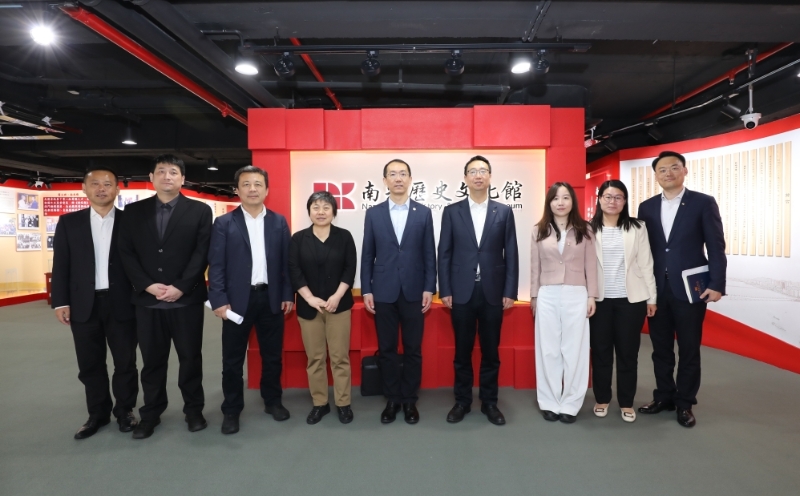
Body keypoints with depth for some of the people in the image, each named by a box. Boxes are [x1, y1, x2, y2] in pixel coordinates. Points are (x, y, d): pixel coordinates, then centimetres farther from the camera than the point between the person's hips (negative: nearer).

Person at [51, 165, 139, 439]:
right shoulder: (69, 222, 6)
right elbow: (61, 265, 5)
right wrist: (60, 301, -2)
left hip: (122, 303, -2)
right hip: (83, 305, 2)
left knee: (125, 362, 7)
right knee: (90, 364, 11)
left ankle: (125, 411, 25)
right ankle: (98, 413, 27)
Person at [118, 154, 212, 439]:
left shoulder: (200, 211, 1)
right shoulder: (134, 212, 8)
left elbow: (202, 254, -5)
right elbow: (126, 253, 3)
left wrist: (180, 287, -14)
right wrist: (149, 286, -10)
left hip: (187, 299, -2)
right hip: (148, 300, 2)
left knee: (190, 358, 8)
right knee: (152, 360, 12)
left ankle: (194, 410, 24)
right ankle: (150, 414, 28)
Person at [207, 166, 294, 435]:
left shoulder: (279, 222, 6)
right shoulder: (224, 223, -1)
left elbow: (286, 261, 6)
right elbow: (216, 265, -4)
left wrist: (287, 294, 1)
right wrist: (219, 300, -12)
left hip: (271, 298, 2)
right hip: (237, 299, -2)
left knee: (272, 355, 13)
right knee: (232, 360, 8)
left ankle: (272, 401, 31)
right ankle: (231, 410, 24)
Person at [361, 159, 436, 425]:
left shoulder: (423, 213, 3)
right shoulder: (373, 214, 4)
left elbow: (429, 254, 2)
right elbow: (367, 255, 4)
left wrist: (429, 288, -4)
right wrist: (366, 290, -1)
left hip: (413, 291, 0)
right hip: (383, 292, 1)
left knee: (413, 350, 7)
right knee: (387, 350, 8)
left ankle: (410, 400, 22)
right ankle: (392, 400, 23)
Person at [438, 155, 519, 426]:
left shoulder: (504, 212, 5)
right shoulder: (451, 211, 3)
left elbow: (511, 254, 3)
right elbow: (444, 254, 1)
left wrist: (510, 291, -3)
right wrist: (444, 290, -4)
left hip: (493, 292, 1)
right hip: (462, 292, 0)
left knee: (490, 351, 10)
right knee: (462, 351, 9)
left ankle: (489, 402, 24)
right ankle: (462, 400, 24)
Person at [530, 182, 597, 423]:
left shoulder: (584, 230, 3)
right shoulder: (539, 231, 4)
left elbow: (590, 265, 4)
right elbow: (535, 267, 6)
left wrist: (591, 296, 0)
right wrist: (534, 296, 6)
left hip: (576, 295, 0)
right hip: (547, 296, 1)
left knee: (574, 350, 5)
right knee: (548, 351, 7)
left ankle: (570, 404, 18)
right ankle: (550, 403, 19)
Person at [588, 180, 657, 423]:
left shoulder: (637, 227, 2)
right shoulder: (589, 229, 0)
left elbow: (646, 264, 3)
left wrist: (651, 297, 2)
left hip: (630, 299, 0)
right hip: (599, 299, 0)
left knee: (628, 352, 8)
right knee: (600, 351, 8)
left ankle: (626, 403, 22)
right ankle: (602, 399, 24)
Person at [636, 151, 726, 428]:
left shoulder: (704, 203, -1)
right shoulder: (647, 207, 8)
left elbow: (716, 247, -4)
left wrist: (716, 285, -11)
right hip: (657, 289, 3)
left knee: (689, 349, 7)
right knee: (661, 348, 12)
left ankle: (685, 403, 22)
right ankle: (664, 396, 27)